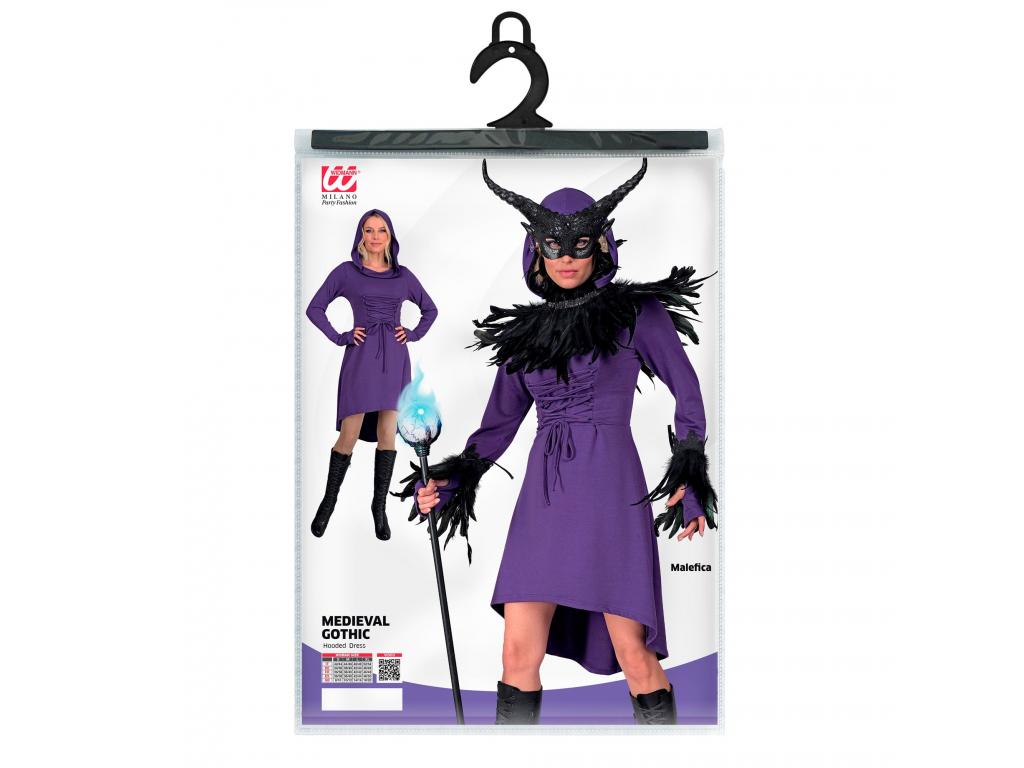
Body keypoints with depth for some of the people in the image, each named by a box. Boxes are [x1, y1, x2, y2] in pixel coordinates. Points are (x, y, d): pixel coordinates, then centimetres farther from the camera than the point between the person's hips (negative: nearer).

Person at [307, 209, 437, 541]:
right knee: (349, 435, -4)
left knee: (387, 433, 1)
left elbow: (430, 309, 22)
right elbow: (315, 308, 6)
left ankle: (380, 505, 12)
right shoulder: (346, 272, 3)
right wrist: (339, 337, -2)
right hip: (361, 356, -2)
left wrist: (413, 334, 7)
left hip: (394, 358, 2)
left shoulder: (403, 275, 10)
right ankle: (329, 500, 14)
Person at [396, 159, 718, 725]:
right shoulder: (524, 330, 13)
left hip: (612, 492, -4)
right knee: (519, 654, 1)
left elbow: (688, 393, 7)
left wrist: (691, 479, 1)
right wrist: (451, 481, 3)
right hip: (543, 497, 4)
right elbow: (500, 423, 16)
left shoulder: (636, 312, 2)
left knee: (632, 652, -2)